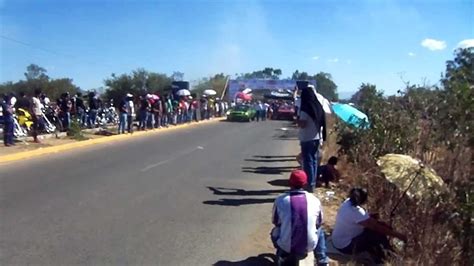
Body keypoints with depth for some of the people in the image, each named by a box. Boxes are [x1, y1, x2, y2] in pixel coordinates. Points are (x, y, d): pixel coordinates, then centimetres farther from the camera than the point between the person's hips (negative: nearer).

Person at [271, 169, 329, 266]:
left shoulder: (280, 200, -11)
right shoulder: (315, 200, -8)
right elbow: (319, 223, 8)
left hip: (286, 246, 0)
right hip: (309, 246, 0)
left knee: (275, 231, 31)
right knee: (320, 230, 31)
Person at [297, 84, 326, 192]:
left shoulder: (306, 108, -16)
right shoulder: (318, 106, 7)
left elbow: (302, 124, -20)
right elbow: (322, 122, 13)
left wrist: (297, 120, -3)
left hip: (307, 139, -7)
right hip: (317, 138, 7)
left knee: (308, 161, -1)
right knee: (314, 160, 15)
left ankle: (310, 185, 2)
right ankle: (313, 183, 25)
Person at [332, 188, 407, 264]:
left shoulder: (348, 202, -8)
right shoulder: (357, 213, -32)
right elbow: (378, 228, -24)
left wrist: (371, 216, -6)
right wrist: (398, 235, -15)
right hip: (345, 246, -9)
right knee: (379, 234, -12)